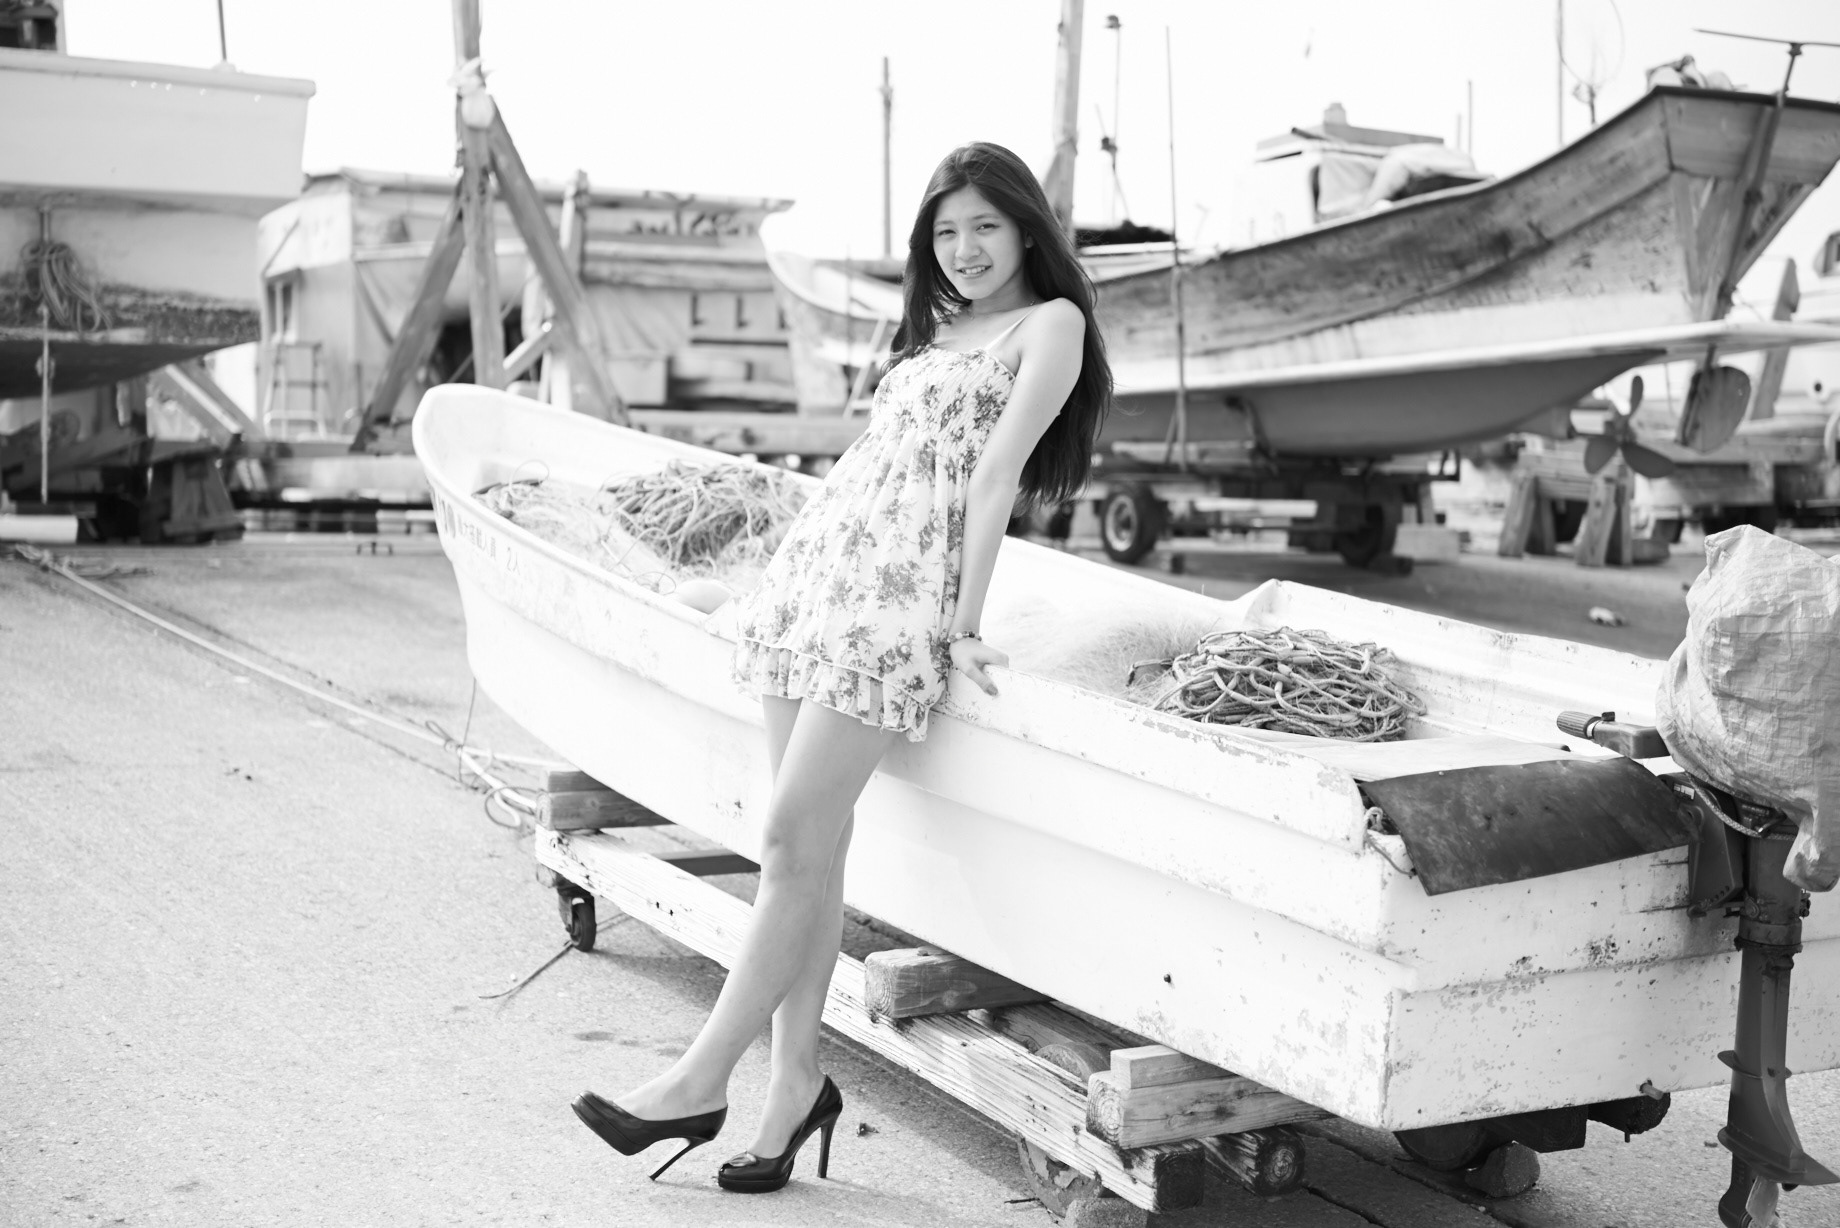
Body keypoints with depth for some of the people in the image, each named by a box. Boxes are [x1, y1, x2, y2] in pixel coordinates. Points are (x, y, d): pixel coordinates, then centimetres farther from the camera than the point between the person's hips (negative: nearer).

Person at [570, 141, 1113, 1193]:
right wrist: (788, 578, 17)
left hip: (903, 594, -7)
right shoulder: (934, 328, 25)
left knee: (795, 839, -11)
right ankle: (798, 1079, 7)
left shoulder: (1051, 322, 3)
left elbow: (997, 471, -6)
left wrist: (964, 623, -12)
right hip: (815, 562, 7)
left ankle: (702, 1081, -4)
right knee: (815, 840, 3)